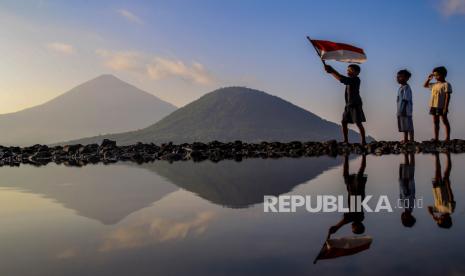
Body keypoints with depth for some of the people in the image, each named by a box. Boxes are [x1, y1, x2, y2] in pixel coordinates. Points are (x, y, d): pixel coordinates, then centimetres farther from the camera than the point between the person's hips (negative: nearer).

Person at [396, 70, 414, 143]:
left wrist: (403, 110, -22)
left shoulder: (406, 88, -13)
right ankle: (405, 140, 24)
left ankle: (412, 140, 0)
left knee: (409, 126, -5)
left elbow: (405, 100, -19)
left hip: (406, 111, -10)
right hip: (401, 111, 10)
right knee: (404, 126, 15)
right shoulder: (401, 88, 16)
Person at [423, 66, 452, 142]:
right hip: (433, 106, 8)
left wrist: (446, 107, -19)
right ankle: (436, 138, 13)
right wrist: (429, 79, 16)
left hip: (441, 106, -7)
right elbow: (425, 85, 32)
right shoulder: (434, 85, 16)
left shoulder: (446, 84, -7)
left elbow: (447, 96, -12)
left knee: (445, 121, -2)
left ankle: (447, 138, 1)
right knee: (435, 122, 8)